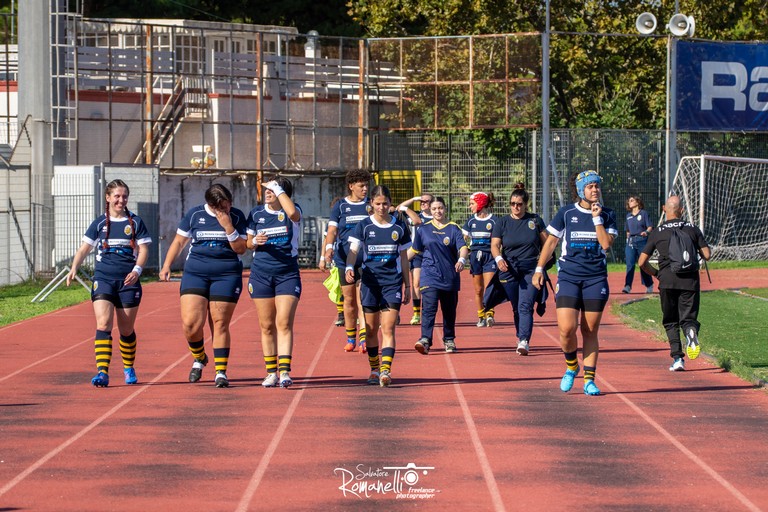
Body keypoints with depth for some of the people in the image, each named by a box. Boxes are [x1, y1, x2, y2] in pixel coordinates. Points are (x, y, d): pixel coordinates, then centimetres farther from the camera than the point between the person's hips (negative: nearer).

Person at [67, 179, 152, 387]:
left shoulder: (135, 222, 6)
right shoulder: (99, 223, 7)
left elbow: (143, 249, 2)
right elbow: (85, 248, 6)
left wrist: (137, 270, -15)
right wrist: (74, 268, -11)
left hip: (128, 280, 0)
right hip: (103, 279, 0)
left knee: (126, 329, 8)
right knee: (103, 325, -15)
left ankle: (129, 368, 30)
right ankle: (102, 372, -21)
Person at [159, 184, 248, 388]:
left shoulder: (237, 217, 2)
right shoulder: (194, 215, 3)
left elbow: (241, 249, -3)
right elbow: (178, 241, 13)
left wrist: (228, 227, -14)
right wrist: (167, 265, 5)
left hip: (226, 275, -1)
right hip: (195, 273, 1)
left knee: (220, 325, -3)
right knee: (190, 323, -10)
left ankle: (221, 371, 6)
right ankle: (199, 358, 19)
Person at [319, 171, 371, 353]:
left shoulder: (370, 205, 7)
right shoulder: (340, 206, 5)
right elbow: (332, 230, -3)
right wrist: (328, 248, -19)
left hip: (366, 260, -1)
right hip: (344, 259, 1)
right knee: (349, 300, 8)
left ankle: (363, 338, -20)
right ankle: (350, 338, 21)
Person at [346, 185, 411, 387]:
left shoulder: (400, 227, 5)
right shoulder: (364, 226, 1)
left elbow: (403, 258, 11)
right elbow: (353, 251, -9)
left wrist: (407, 286, 12)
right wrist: (349, 268, -29)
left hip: (393, 282, -1)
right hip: (370, 281, 1)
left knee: (388, 328, -11)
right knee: (371, 329, 8)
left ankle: (386, 370, -19)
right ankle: (374, 370, 21)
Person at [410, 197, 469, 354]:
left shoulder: (454, 228, 3)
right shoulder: (424, 229, 7)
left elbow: (463, 247, -10)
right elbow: (414, 250, 17)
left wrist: (461, 260, -30)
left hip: (450, 276, 1)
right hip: (429, 275, -1)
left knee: (449, 310, 10)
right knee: (429, 308, -16)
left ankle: (449, 340, 25)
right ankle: (425, 340, -26)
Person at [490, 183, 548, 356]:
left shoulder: (535, 220, 4)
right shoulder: (502, 222, 4)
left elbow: (546, 242, 11)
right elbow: (494, 245, -2)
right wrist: (499, 258, -22)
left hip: (531, 270, -2)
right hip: (509, 270, 2)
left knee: (525, 306, -15)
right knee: (516, 308, 9)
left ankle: (524, 341, -22)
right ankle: (521, 337, 24)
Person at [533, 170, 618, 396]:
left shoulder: (607, 215, 4)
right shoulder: (566, 213, 3)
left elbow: (606, 243, -9)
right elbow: (551, 242, 9)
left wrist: (597, 218, -11)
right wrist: (539, 269, 5)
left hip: (596, 278, 1)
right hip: (568, 276, -1)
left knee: (590, 331, 2)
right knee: (567, 329, -11)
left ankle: (589, 379, 9)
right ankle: (571, 367, 16)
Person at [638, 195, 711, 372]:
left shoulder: (657, 232, 8)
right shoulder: (692, 229, 10)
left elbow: (642, 262, 7)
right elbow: (707, 255, 5)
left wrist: (656, 274, 24)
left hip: (667, 279, 0)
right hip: (690, 278, 0)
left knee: (670, 321, 13)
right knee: (688, 317, 6)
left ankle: (677, 358, 0)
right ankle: (691, 331, -31)